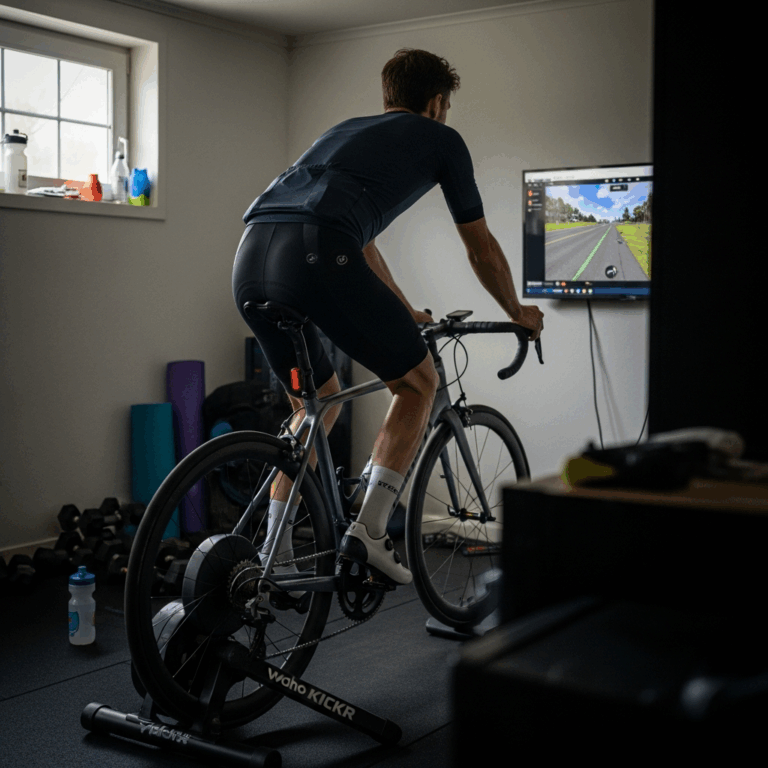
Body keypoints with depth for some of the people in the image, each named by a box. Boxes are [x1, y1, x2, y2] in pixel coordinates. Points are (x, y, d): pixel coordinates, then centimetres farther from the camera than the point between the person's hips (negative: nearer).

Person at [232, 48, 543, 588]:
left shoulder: (347, 130, 38)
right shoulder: (441, 139, 19)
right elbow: (481, 247, 26)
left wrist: (404, 314, 57)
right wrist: (518, 313, 42)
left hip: (250, 262, 7)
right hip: (315, 258, -7)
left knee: (320, 400, 26)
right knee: (419, 382, 13)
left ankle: (273, 551, 24)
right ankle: (370, 531, 3)